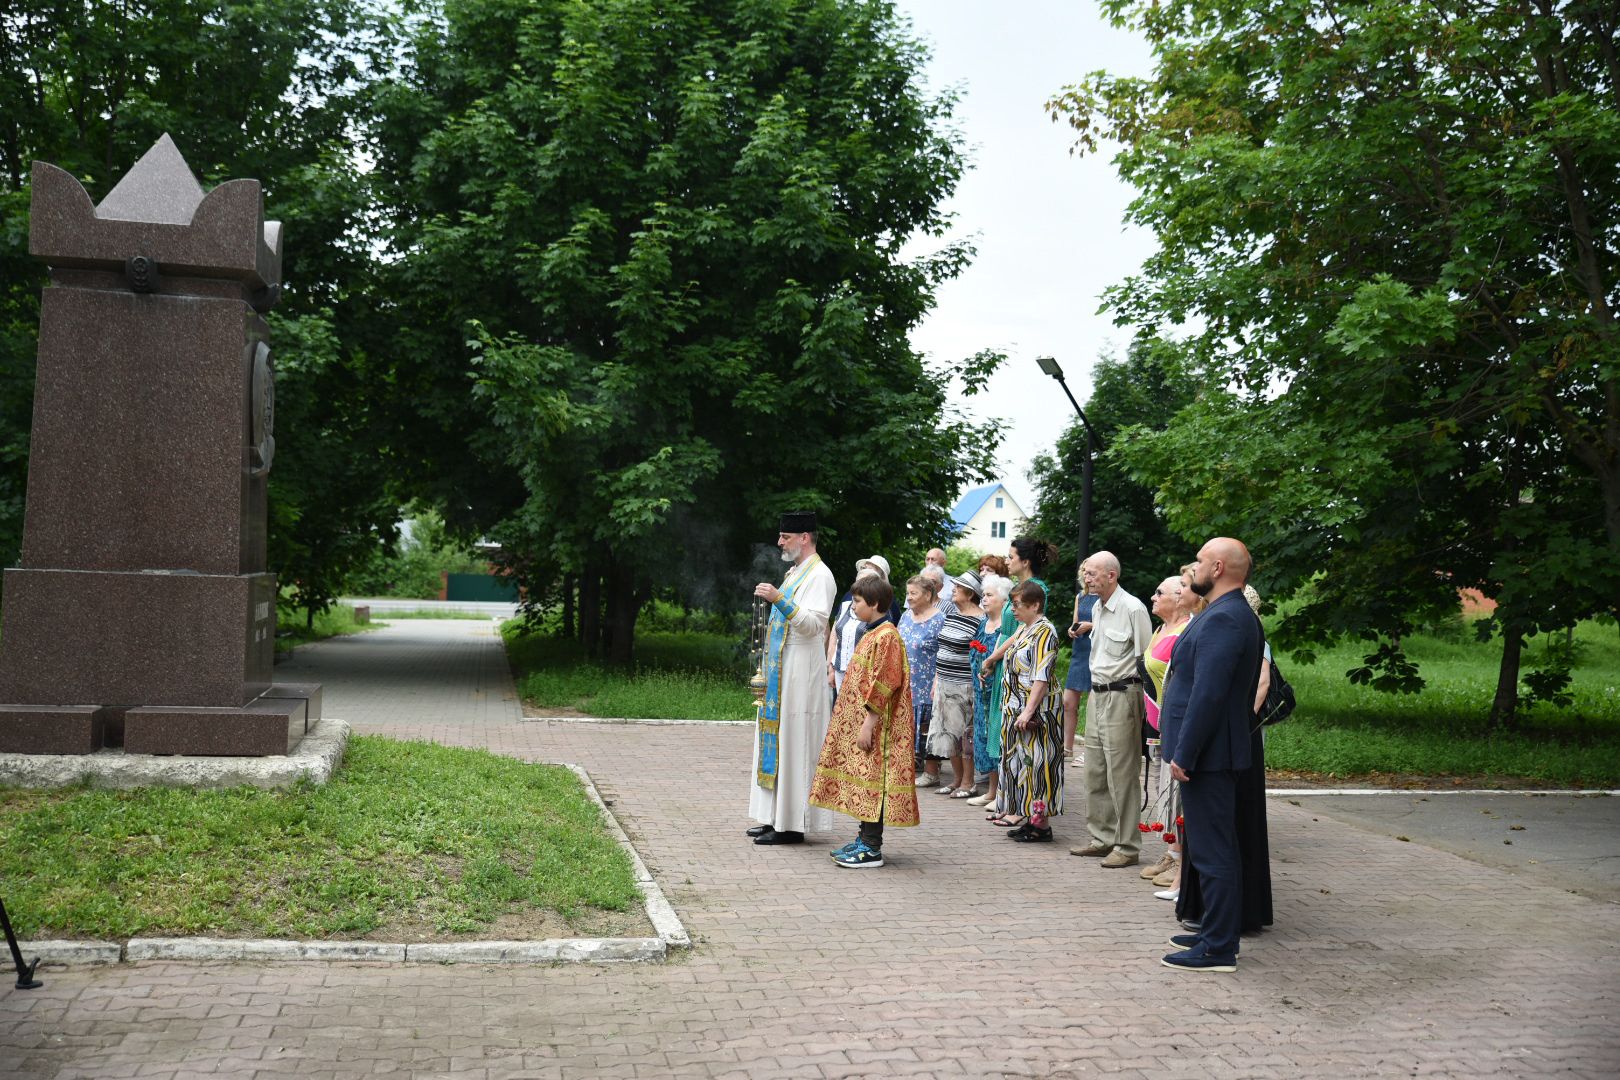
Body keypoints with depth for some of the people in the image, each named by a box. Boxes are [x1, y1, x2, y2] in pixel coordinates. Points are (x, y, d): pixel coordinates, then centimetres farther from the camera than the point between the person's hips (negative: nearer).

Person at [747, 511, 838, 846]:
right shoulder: (794, 573, 18)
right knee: (778, 740, 10)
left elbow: (814, 622, -23)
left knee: (794, 742, -7)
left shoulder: (819, 576, -11)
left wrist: (779, 599, -30)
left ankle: (792, 825, -3)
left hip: (801, 672, -10)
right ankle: (776, 818, 15)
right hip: (781, 669, 10)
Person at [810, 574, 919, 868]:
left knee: (871, 781, -6)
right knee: (861, 779, 13)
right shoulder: (871, 635, 16)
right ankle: (865, 840, 21)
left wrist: (868, 724, -20)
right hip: (858, 723, 10)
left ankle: (872, 849, -1)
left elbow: (883, 685, -20)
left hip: (874, 726, -10)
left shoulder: (886, 636, -15)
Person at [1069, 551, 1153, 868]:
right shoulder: (1097, 609, 13)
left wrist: (1135, 699, -14)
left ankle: (1127, 846, 4)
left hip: (1122, 695, -9)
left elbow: (1145, 659, -13)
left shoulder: (1132, 609, -13)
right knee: (1094, 772, 14)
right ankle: (1102, 838, 25)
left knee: (1121, 774, -4)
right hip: (1097, 695, 9)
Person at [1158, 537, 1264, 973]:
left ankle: (1217, 950, 2)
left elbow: (1208, 694, -25)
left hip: (1206, 756, -11)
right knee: (1216, 849, 18)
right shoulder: (1237, 615, 14)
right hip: (1214, 753, 11)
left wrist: (1184, 754, -21)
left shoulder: (1222, 619, -19)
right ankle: (1215, 932, 28)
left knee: (1213, 852, -4)